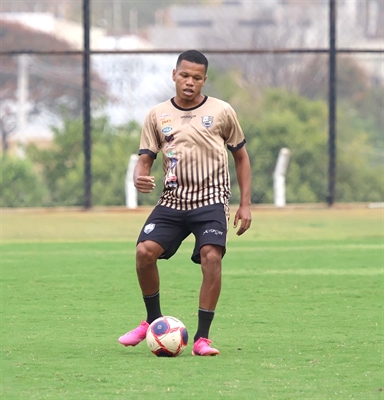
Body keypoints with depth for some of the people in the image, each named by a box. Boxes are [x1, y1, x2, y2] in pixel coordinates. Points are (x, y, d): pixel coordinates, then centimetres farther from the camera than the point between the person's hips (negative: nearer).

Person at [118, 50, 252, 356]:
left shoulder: (222, 112, 2)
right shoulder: (158, 115, 7)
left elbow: (241, 156, 11)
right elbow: (145, 159, 7)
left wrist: (245, 204, 4)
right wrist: (139, 178, -18)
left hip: (211, 200, -2)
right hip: (173, 201, 2)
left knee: (211, 256, -23)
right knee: (145, 251, -17)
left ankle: (202, 338, -14)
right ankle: (153, 321, 7)